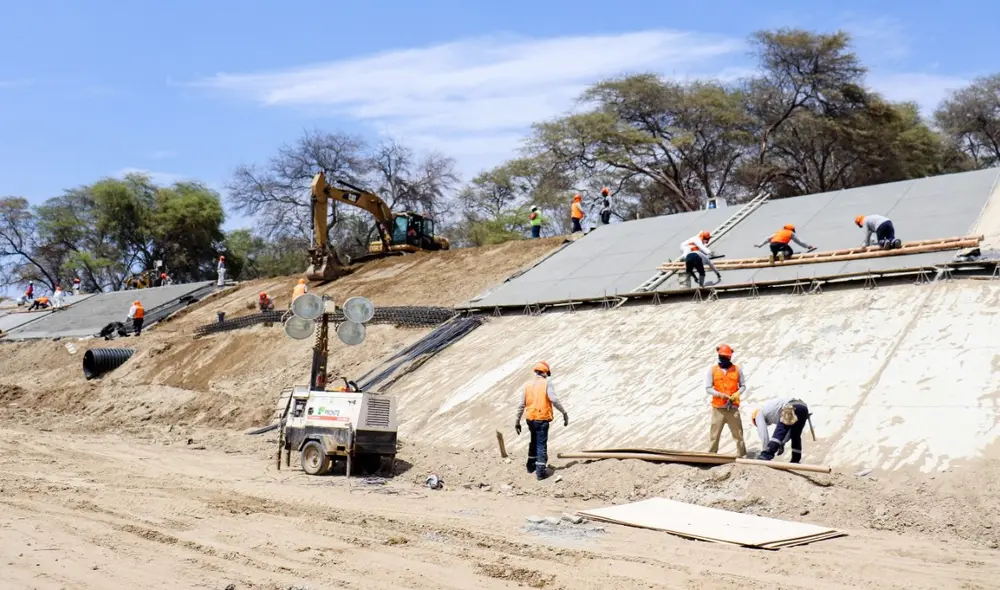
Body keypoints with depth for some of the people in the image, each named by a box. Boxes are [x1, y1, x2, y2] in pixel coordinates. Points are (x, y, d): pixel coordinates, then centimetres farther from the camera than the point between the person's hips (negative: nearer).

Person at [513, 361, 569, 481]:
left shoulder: (528, 385, 7)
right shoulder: (547, 383, -6)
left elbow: (521, 405, 8)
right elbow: (554, 400, -19)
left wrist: (517, 422, 14)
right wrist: (564, 413, -11)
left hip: (530, 419, 5)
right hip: (542, 418, -5)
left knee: (534, 441, 24)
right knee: (541, 444, 0)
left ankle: (531, 465, 34)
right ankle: (541, 471, -4)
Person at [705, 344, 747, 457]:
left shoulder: (737, 370, 6)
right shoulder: (712, 370, 4)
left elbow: (743, 386, 11)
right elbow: (708, 388, 2)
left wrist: (737, 394, -9)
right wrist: (719, 394, -13)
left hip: (733, 407, 0)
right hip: (718, 407, 0)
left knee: (738, 432, 3)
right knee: (715, 433, 2)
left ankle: (741, 454, 9)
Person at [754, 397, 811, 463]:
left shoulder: (759, 413, 19)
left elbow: (763, 434, 8)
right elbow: (789, 430, 35)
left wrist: (766, 453, 11)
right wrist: (782, 443, 25)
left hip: (791, 409, -8)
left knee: (778, 433, -7)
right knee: (795, 436, 21)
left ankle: (766, 456, -20)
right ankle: (795, 461, 22)